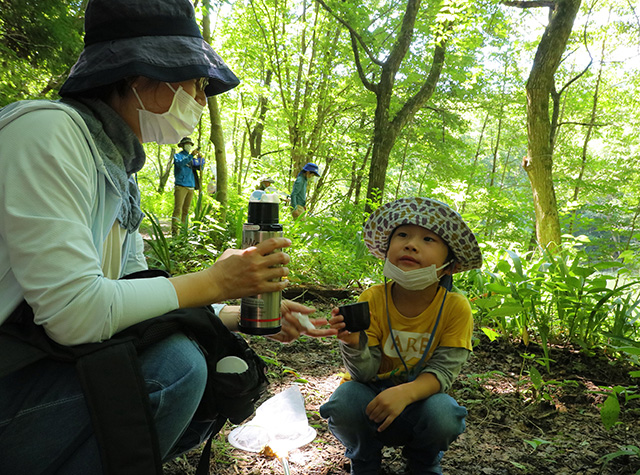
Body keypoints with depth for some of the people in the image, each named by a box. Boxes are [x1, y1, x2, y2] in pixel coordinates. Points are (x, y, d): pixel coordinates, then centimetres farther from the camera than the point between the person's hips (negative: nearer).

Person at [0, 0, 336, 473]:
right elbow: (74, 313, -26)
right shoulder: (47, 130, -19)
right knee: (173, 364, -28)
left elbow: (138, 299, 9)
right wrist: (214, 282, -17)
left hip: (49, 368, 8)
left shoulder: (120, 170, 9)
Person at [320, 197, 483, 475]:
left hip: (420, 399, 1)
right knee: (345, 400, -31)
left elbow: (442, 370, -16)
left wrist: (405, 393, -37)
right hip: (373, 397, 0)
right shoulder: (372, 300, -16)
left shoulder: (456, 308, -16)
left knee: (442, 414, -31)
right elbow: (366, 373, -15)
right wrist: (354, 345, -38)